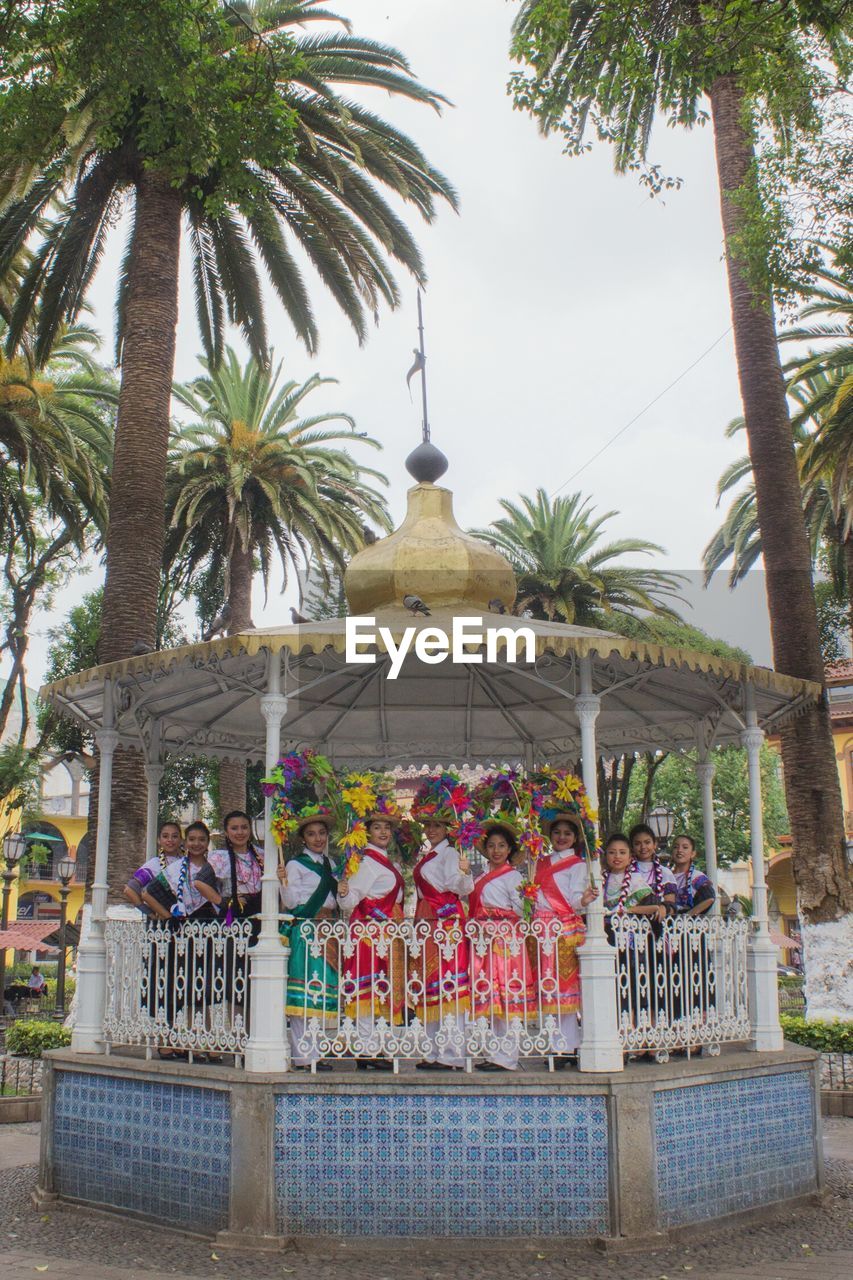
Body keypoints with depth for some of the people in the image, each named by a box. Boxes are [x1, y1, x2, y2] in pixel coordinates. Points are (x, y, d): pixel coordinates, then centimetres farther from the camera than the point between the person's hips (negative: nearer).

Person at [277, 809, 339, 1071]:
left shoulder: (329, 864, 19)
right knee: (304, 994, -9)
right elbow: (291, 902, -8)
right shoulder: (295, 864, -1)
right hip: (303, 931, -7)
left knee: (322, 993, 6)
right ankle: (303, 1056, -7)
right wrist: (283, 881, -22)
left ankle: (314, 1052, 12)